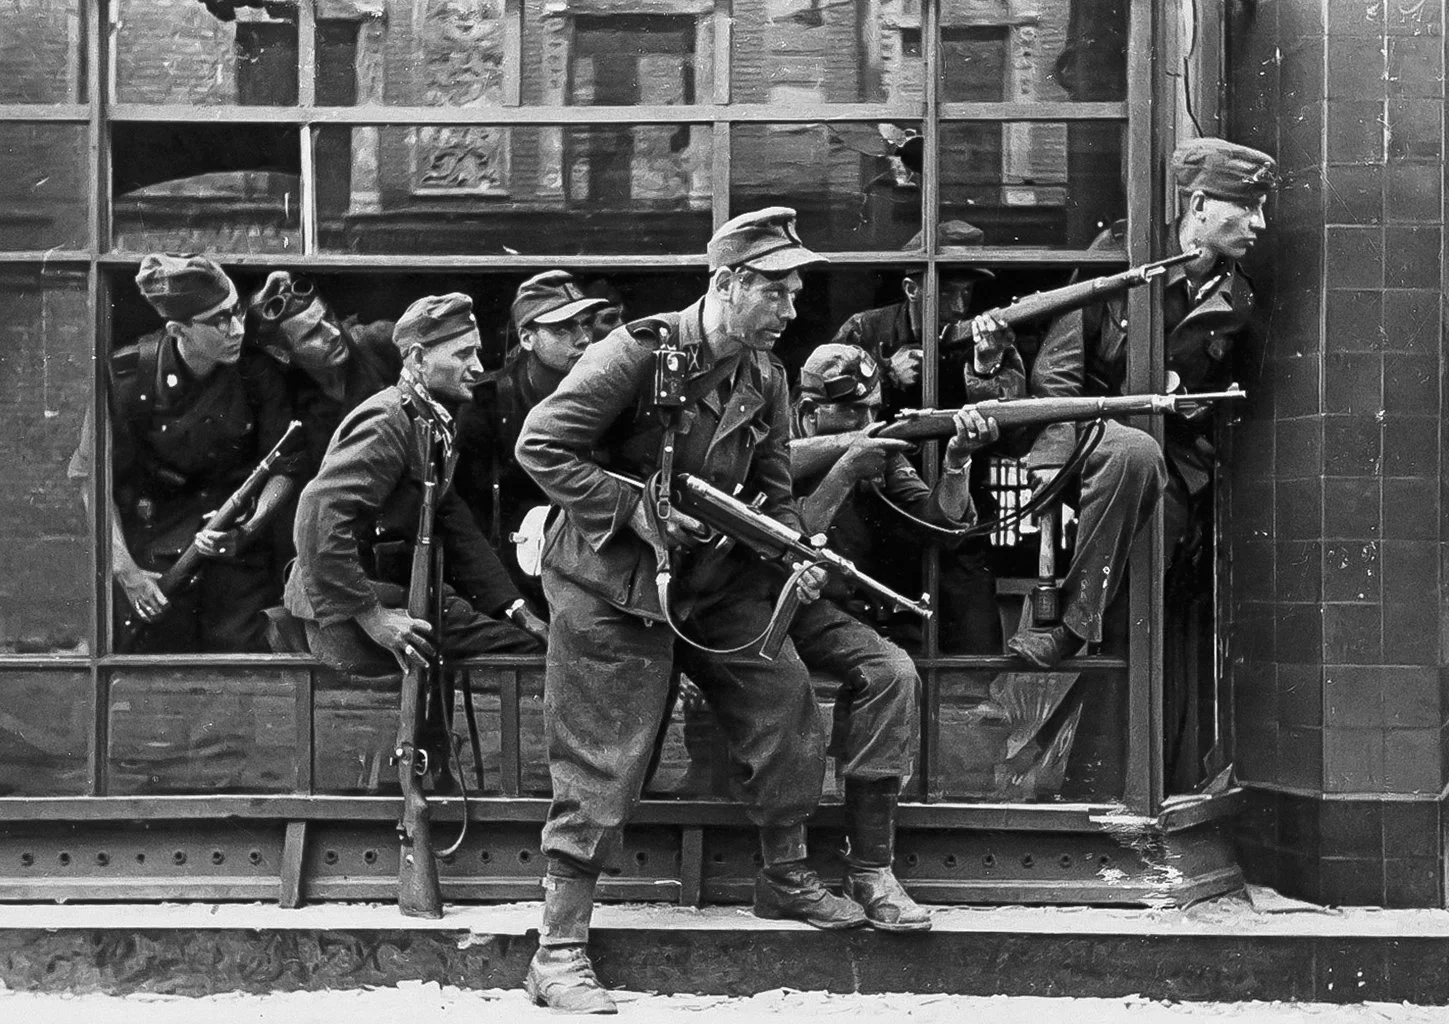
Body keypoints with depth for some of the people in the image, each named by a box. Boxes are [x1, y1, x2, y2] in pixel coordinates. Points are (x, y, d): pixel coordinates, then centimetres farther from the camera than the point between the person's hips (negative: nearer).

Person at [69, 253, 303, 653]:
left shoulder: (258, 373, -9)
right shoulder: (128, 375, -14)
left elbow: (284, 468, 0)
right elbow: (90, 478, -8)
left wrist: (250, 528, -19)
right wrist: (125, 569, -14)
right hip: (157, 541, -1)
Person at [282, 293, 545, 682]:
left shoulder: (431, 423, 15)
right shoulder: (386, 423, -18)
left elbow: (454, 524, 15)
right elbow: (319, 514, -30)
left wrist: (513, 605, 5)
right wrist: (370, 616, -29)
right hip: (349, 623, -10)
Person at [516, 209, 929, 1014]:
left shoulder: (765, 377, 3)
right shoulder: (640, 354, -19)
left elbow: (774, 489, 10)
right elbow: (541, 445, -18)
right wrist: (635, 510, -23)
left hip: (717, 582, 7)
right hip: (614, 584, -6)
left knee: (788, 705, 3)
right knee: (602, 768, -4)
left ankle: (787, 877, 26)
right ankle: (560, 950, 5)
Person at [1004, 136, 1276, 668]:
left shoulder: (1236, 302, 8)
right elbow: (1056, 364, -8)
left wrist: (1180, 387, -5)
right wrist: (1052, 470, -20)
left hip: (1172, 462, 5)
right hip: (1085, 431, -5)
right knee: (1136, 453, -37)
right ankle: (1073, 621, -33)